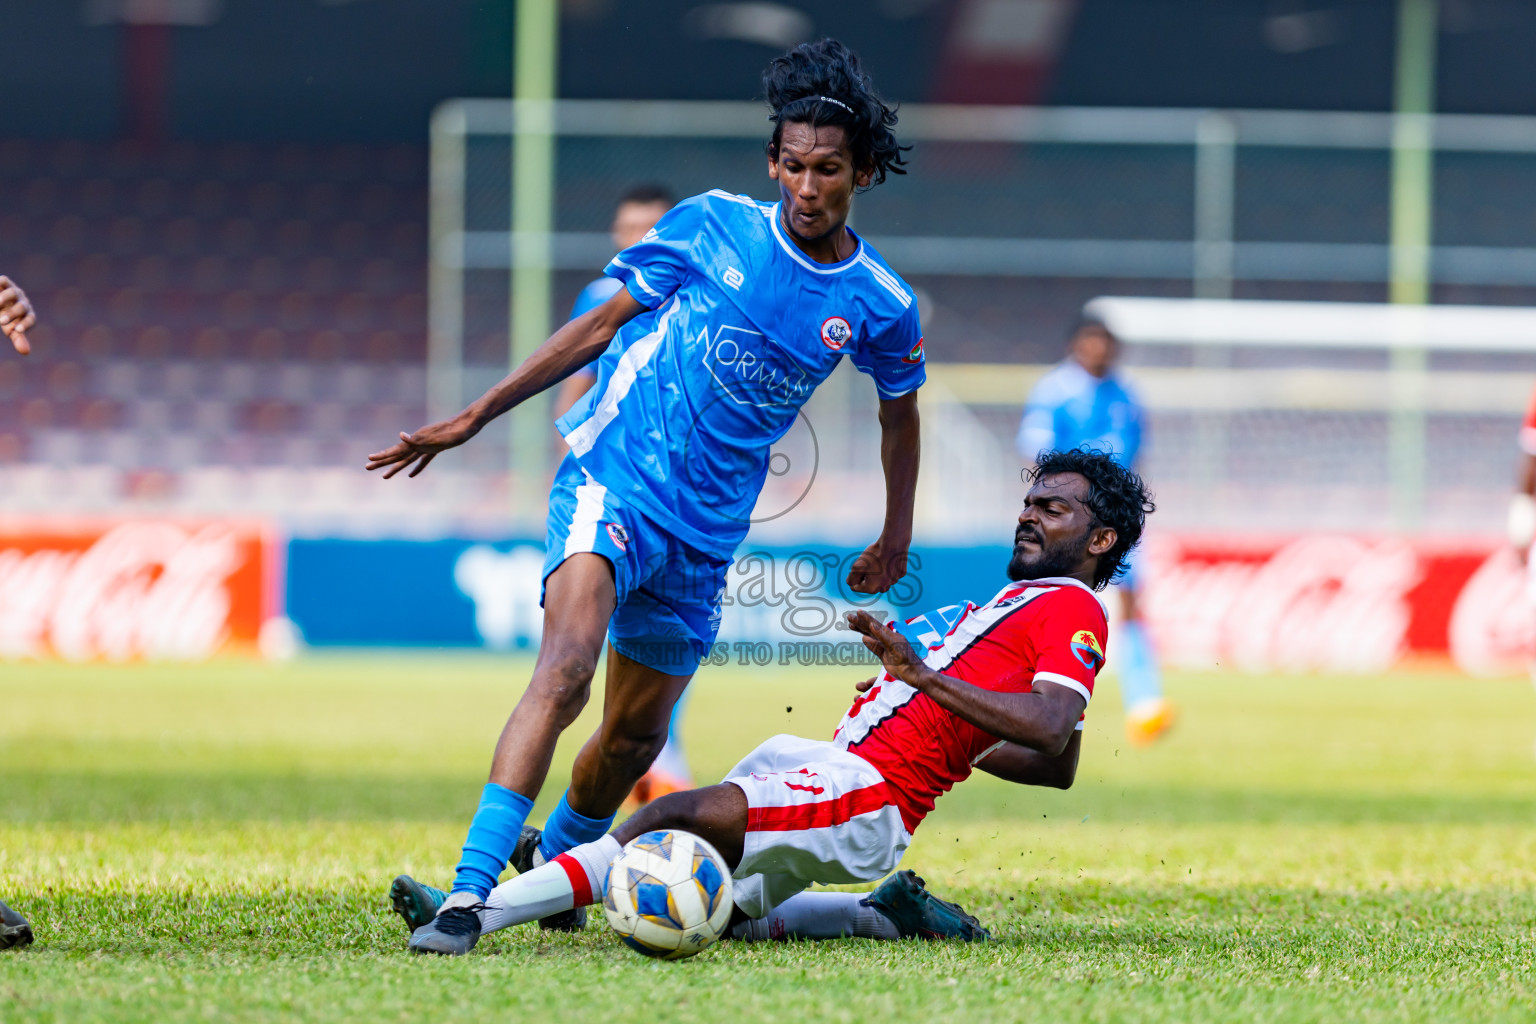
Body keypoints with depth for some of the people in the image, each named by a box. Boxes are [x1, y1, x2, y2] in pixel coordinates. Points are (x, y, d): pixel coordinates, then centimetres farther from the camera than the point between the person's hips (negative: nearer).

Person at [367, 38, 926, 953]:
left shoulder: (880, 306, 1)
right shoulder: (712, 226, -3)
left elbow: (900, 411, 22)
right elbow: (601, 326, 6)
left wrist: (897, 541, 25)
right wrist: (475, 417, 5)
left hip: (709, 530, 4)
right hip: (613, 477, -4)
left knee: (636, 736, 12)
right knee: (567, 670, -26)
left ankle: (552, 869, 40)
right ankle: (468, 894, -32)